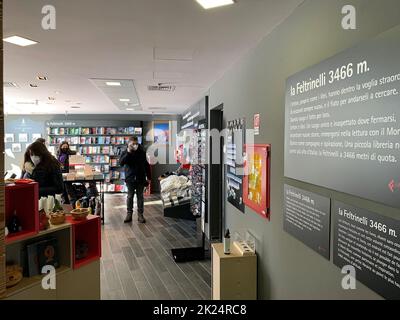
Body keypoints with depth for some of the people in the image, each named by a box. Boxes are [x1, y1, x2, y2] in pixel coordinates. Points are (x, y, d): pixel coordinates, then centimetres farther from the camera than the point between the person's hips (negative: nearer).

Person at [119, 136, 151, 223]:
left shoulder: (142, 152, 1)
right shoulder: (125, 153, -1)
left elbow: (147, 165, 7)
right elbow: (121, 163, -18)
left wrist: (149, 177, 5)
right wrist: (128, 152, -24)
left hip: (140, 178, 1)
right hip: (130, 178, -1)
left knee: (140, 196, 6)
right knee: (130, 196, 6)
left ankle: (140, 214, 12)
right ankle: (129, 214, 14)